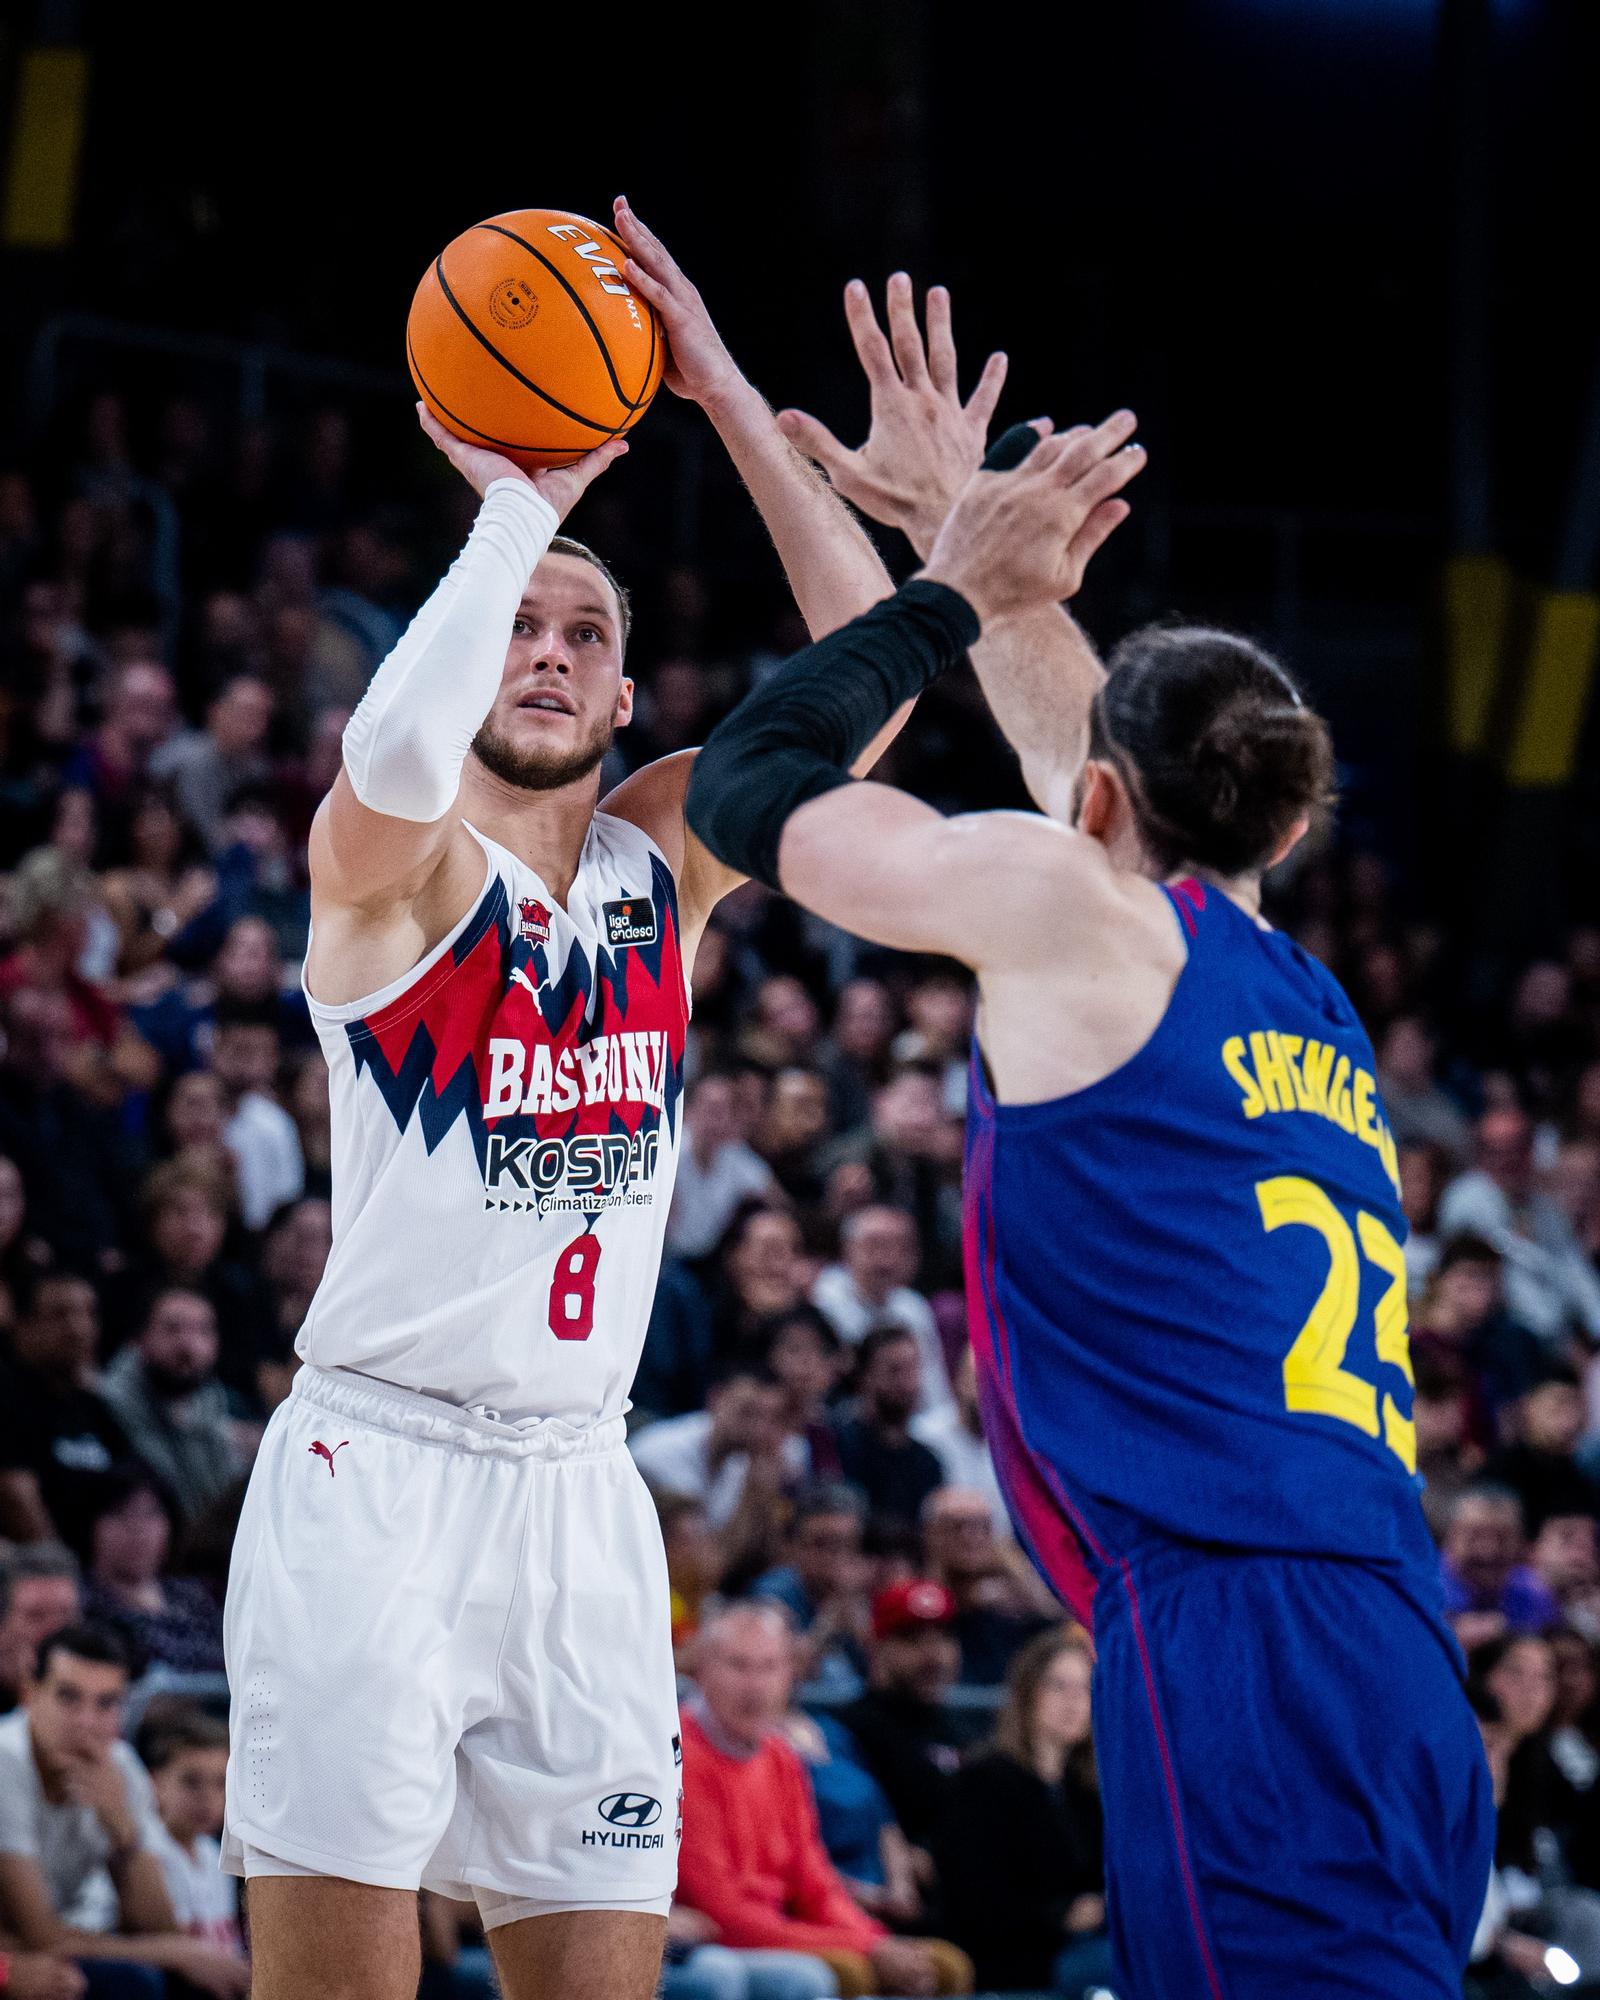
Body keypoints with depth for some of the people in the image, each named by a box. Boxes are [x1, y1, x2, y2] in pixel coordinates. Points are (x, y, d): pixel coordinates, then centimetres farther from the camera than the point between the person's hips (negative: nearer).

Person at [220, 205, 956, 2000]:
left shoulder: (659, 859, 10)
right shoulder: (392, 859, -4)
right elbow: (397, 744, -30)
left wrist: (723, 391, -4)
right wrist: (521, 498, -17)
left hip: (579, 1483, 5)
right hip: (376, 1467, -5)